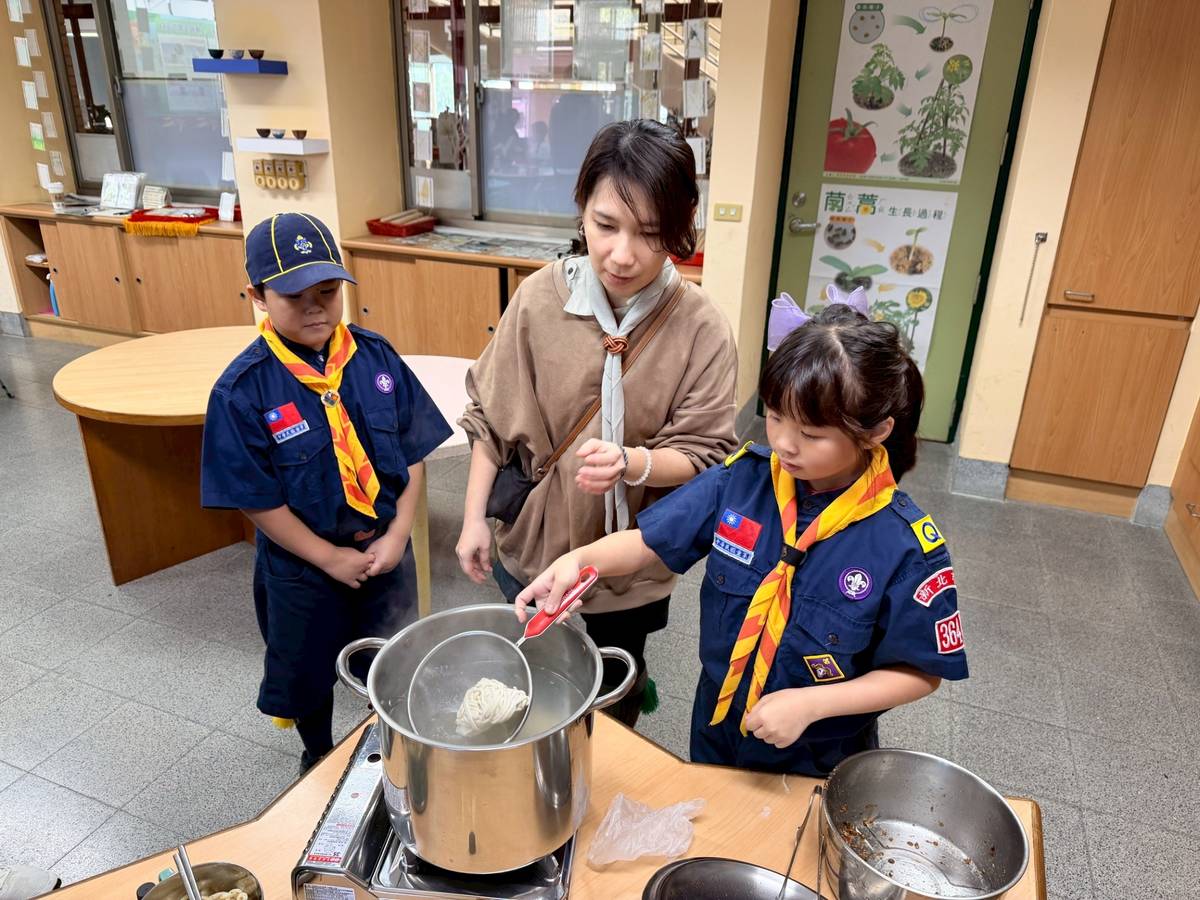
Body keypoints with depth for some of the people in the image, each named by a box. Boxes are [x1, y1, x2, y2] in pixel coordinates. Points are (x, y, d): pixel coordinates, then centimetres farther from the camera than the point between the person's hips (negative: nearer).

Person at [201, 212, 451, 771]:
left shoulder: (376, 357, -10)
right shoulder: (243, 390, -18)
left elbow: (413, 453, -4)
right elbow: (257, 499, -15)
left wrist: (397, 536, -11)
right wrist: (331, 558, -14)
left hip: (386, 551, 2)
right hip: (303, 563, -2)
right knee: (308, 671, 21)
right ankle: (319, 757, 50)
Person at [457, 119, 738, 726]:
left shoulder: (702, 331, -19)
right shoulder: (539, 298, -14)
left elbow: (702, 457, -14)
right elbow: (491, 419, -3)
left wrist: (630, 463, -33)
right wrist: (474, 517, -2)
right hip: (529, 551, 2)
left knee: (610, 711, 22)